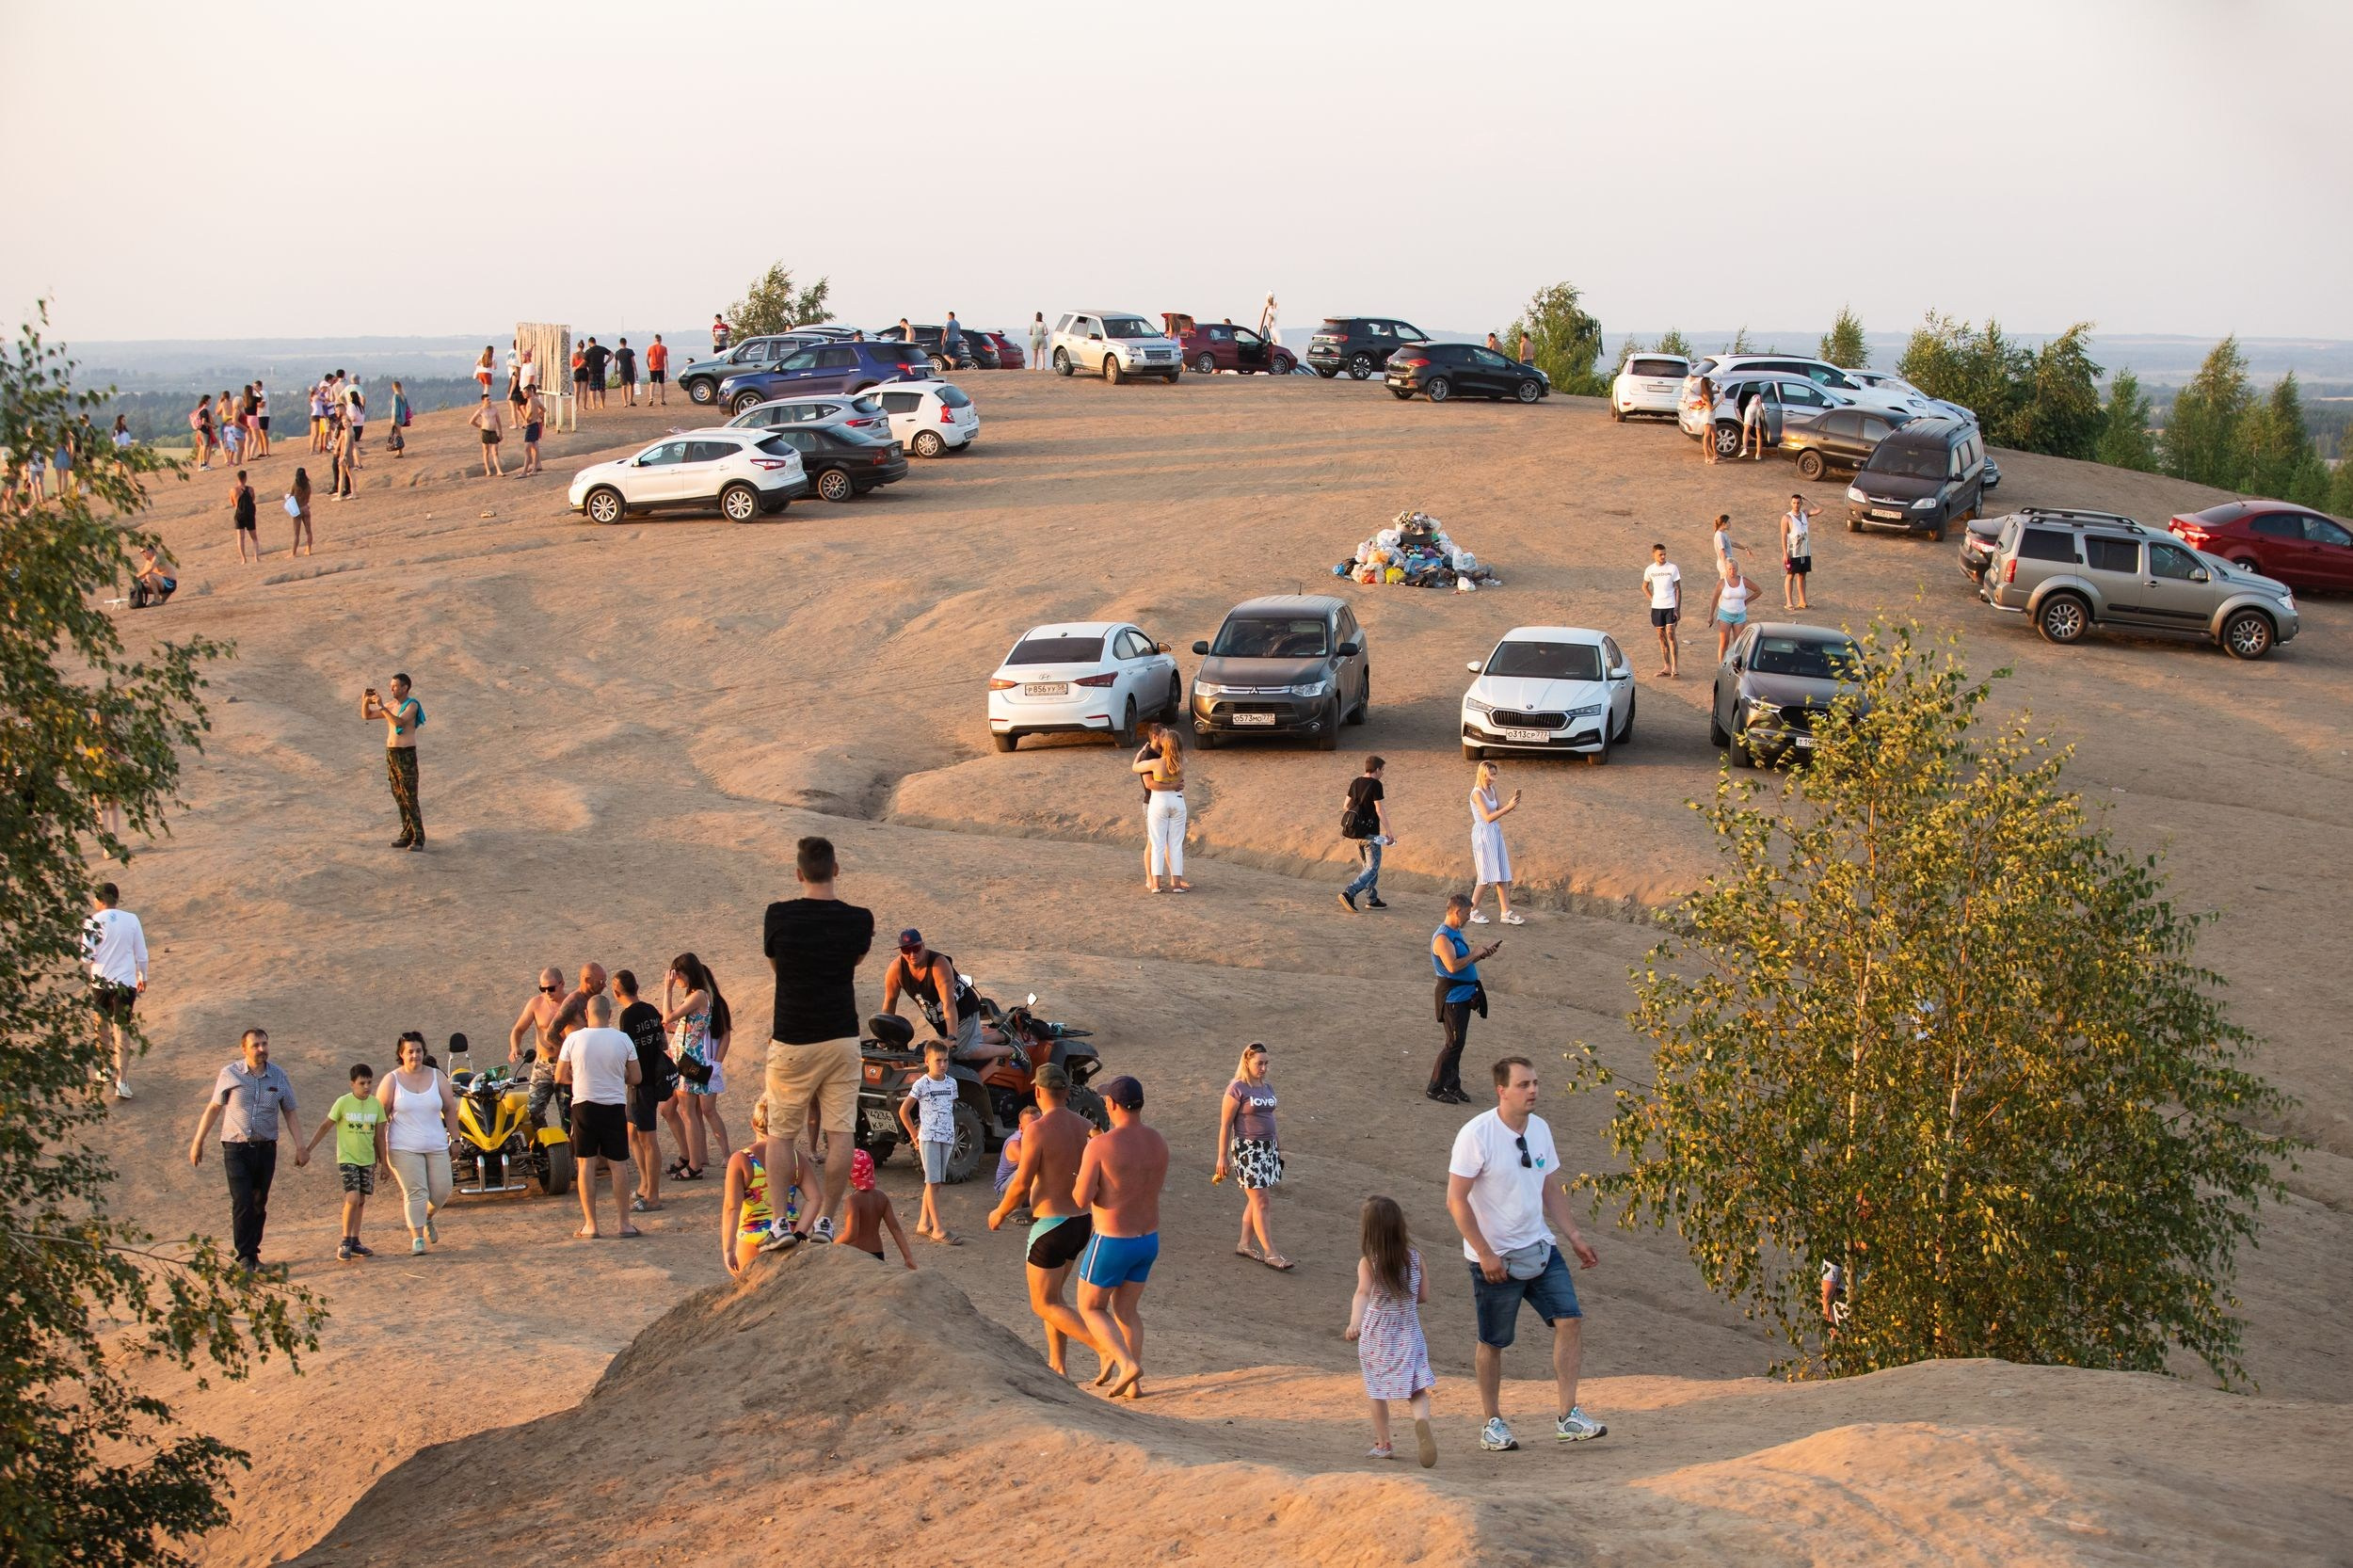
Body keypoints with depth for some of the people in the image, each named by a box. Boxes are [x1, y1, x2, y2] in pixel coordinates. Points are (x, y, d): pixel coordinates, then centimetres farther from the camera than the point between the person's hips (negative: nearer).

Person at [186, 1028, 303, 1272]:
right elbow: (213, 1108, 5)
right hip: (236, 1148, -3)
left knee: (259, 1204, 7)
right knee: (242, 1203, -10)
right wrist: (198, 1142, 6)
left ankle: (252, 1252, 19)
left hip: (266, 1148, 3)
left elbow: (291, 1113, 10)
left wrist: (301, 1147, 4)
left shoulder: (279, 1076, 4)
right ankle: (244, 1256, -5)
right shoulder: (230, 1075, -2)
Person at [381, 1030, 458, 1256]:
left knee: (441, 1190, 1)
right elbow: (381, 1115, 0)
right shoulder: (392, 1080, -1)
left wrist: (454, 1138, 8)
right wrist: (380, 1148, -3)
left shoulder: (436, 1077, 5)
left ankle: (427, 1219, 32)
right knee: (414, 1192, -11)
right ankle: (417, 1238, -7)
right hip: (404, 1148, -3)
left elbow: (450, 1108, 11)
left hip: (436, 1146, 3)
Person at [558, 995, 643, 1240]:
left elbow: (560, 1076, 1)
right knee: (618, 1165, 6)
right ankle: (624, 1223, 8)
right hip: (615, 1107, 1)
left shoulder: (574, 1039, -6)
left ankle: (590, 1225, 5)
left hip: (584, 1105, 0)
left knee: (586, 1164, 6)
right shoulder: (623, 1040, -4)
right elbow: (635, 1077, 3)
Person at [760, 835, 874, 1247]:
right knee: (839, 1133, 5)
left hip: (792, 1042, -1)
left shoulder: (778, 916, -8)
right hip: (842, 1039, 1)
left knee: (781, 1133, 8)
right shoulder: (859, 920, -4)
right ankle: (824, 1217, 4)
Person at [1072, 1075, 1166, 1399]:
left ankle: (1127, 1365, -4)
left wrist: (1083, 1175, 3)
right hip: (1148, 1240, 6)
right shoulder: (1158, 1143, -3)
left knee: (1090, 1308, 14)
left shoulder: (1099, 1145, -22)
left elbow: (1081, 1199, -20)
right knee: (1125, 1309, 22)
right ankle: (1134, 1384, 19)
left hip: (1111, 1244, -6)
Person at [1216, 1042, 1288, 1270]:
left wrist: (1277, 1148, 20)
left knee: (1256, 1201, 11)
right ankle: (1270, 1254, -5)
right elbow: (1225, 1125, -10)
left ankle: (1244, 1244, 23)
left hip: (1268, 1148, 7)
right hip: (1247, 1150, -7)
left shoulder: (1267, 1088, 10)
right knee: (1261, 1202, -7)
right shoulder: (1237, 1089, -12)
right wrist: (1222, 1157, -12)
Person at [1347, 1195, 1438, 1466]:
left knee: (1377, 1392, 16)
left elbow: (1363, 1293, -34)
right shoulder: (1414, 1258, -6)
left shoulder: (1368, 1263, -15)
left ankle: (1383, 1443, 23)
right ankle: (1422, 1420, -30)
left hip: (1375, 1339, -1)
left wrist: (1355, 1321, -48)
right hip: (1409, 1335, 1)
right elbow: (1424, 1295, 2)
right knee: (1417, 1390, 0)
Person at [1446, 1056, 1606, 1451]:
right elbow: (1456, 1200, -17)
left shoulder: (1540, 1129, 4)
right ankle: (1493, 1424, 20)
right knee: (1493, 1342, 5)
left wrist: (1575, 1237, 10)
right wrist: (1485, 1254, -20)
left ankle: (1568, 1417, 0)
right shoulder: (1476, 1134, -17)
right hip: (1496, 1259, -6)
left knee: (1570, 1320, -5)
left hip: (1540, 1248, 6)